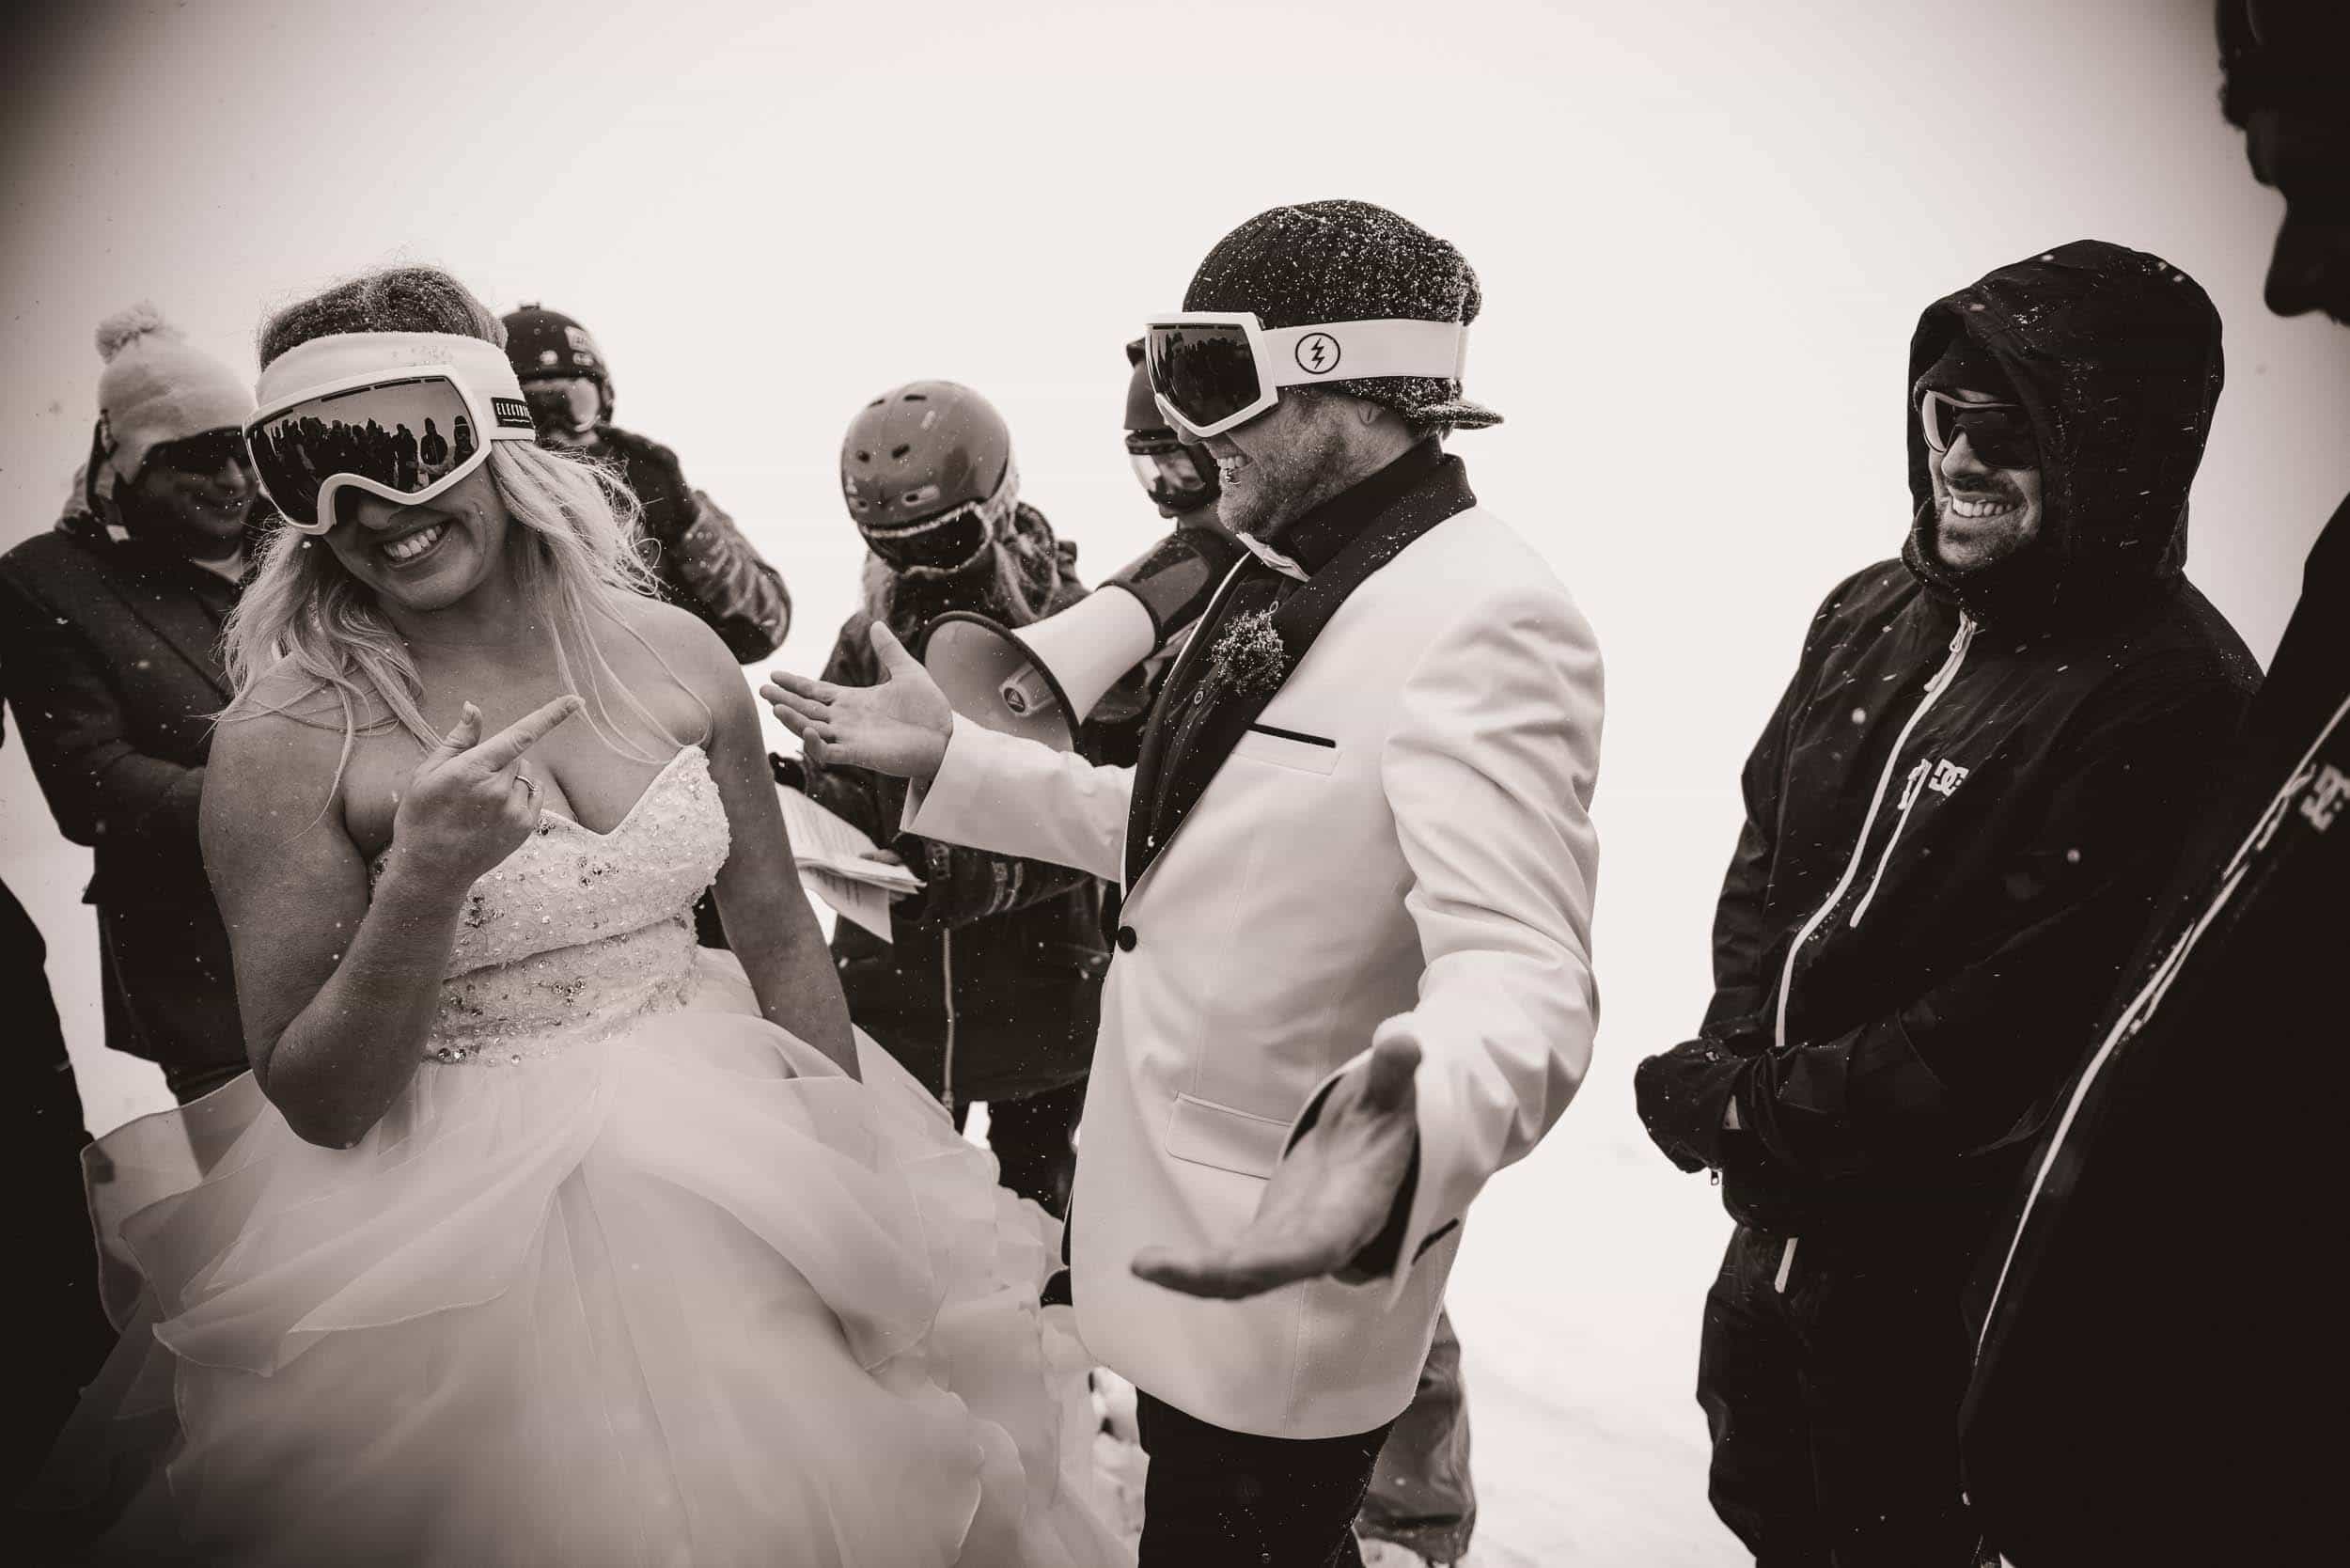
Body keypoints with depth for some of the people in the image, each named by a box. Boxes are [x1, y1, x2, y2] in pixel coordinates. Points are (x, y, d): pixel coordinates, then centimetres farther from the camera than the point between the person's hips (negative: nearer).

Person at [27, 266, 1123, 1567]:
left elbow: (779, 935, 5)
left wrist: (859, 1179, 8)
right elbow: (315, 1101, -11)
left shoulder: (670, 654, -4)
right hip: (470, 1233, -3)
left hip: (732, 1176, 4)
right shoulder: (286, 742, -13)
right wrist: (425, 881, -26)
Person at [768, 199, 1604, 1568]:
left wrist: (1407, 1144, -55)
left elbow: (1520, 976, -34)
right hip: (1180, 1211, 9)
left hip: (1291, 1258, -9)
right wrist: (950, 756, 9)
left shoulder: (1486, 616, -25)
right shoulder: (1288, 577, 7)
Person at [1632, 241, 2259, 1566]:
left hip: (1934, 1268, -6)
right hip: (1779, 1210, 7)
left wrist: (1756, 1112, -17)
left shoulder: (2170, 702, -22)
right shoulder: (1876, 616, 0)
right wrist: (1741, 1069, -7)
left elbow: (2014, 1025, -25)